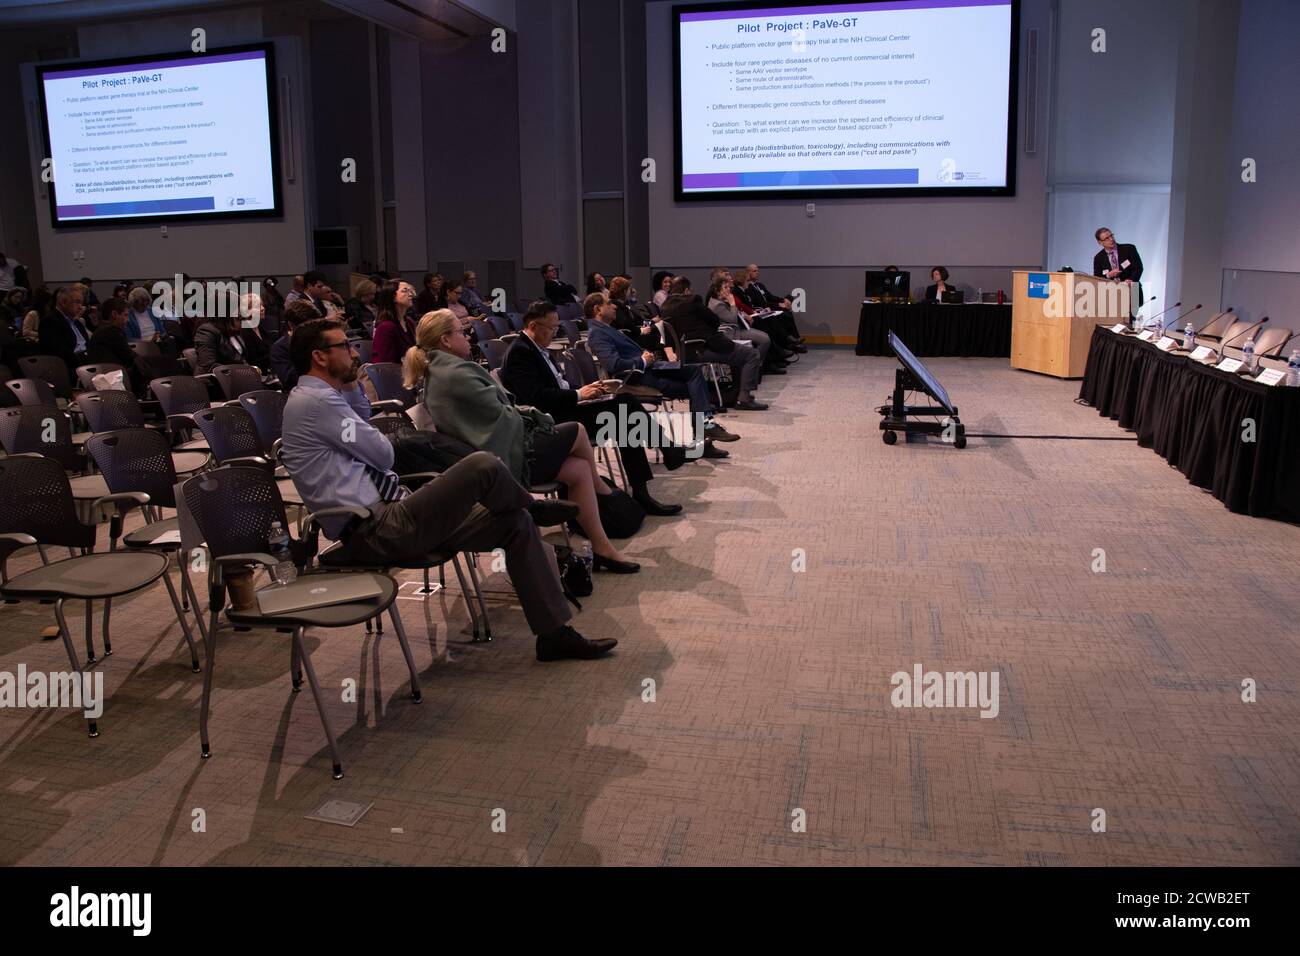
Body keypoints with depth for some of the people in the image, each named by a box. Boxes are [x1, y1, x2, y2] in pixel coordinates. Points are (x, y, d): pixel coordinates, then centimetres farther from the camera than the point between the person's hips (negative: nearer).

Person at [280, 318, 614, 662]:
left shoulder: (315, 398, 17)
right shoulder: (315, 400, -14)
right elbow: (384, 454, -10)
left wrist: (352, 387, 15)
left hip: (386, 518, 10)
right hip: (375, 533, -10)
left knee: (516, 524, 2)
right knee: (482, 465, -25)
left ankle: (555, 632, 4)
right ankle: (533, 508, 10)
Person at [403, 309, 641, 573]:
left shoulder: (435, 375, 12)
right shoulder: (458, 372, -20)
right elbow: (502, 415, -18)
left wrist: (525, 414, 7)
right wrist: (533, 417, 1)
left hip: (486, 453, 10)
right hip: (508, 454, -10)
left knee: (579, 469, 6)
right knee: (577, 432, 5)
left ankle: (602, 548, 7)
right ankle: (602, 490, 31)